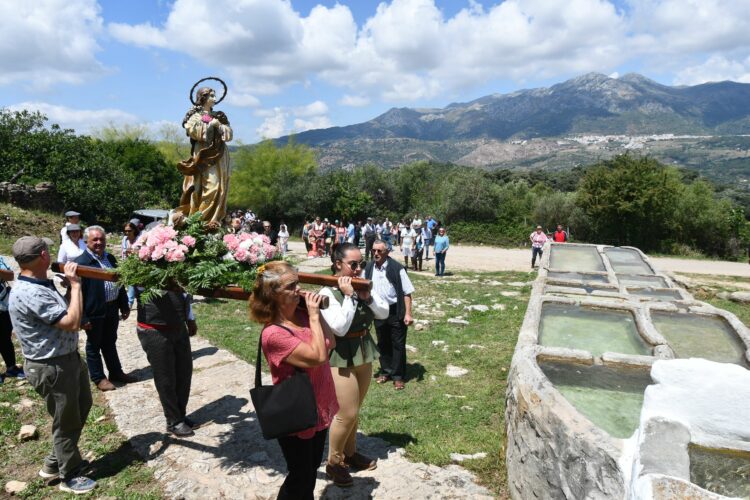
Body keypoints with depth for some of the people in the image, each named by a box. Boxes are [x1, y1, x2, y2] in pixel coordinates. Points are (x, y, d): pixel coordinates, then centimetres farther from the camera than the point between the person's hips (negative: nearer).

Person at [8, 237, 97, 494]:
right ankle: (69, 476, 30)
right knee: (66, 421, 8)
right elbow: (72, 322, -29)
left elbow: (65, 319, 19)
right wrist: (75, 284, -22)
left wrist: (71, 282, 7)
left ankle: (55, 463, 41)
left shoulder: (41, 284, 4)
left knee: (82, 407, 25)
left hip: (68, 359, 10)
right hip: (51, 368, -10)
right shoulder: (29, 293, -28)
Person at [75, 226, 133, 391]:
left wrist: (124, 306, 15)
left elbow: (119, 282, 15)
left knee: (110, 343, 21)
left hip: (112, 310, 7)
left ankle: (116, 372, 34)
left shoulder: (110, 258, 7)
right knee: (94, 346, 12)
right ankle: (98, 378, 25)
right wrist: (82, 317, -18)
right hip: (94, 312, -7)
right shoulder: (81, 262, -16)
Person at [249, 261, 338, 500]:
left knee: (312, 469, 26)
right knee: (300, 477, 14)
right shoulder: (274, 334, -28)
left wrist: (317, 312, -10)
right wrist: (314, 316, -24)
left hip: (318, 409, 7)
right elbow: (318, 357, -31)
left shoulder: (301, 315, -5)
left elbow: (330, 344, 2)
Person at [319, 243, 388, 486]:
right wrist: (348, 296, -25)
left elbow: (384, 313, 1)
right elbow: (340, 327, -28)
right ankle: (333, 463, 19)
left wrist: (367, 296, -14)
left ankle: (349, 453, 37)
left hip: (364, 353, 7)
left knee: (354, 411, 19)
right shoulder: (328, 293, -18)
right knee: (347, 414, -2)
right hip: (342, 358, -7)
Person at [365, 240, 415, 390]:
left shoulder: (396, 268, -15)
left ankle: (398, 376, 16)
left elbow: (407, 292, -13)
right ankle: (385, 371, 33)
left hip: (396, 312, -4)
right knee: (382, 343, 16)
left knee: (398, 344, 4)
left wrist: (408, 314, -17)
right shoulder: (369, 268, -1)